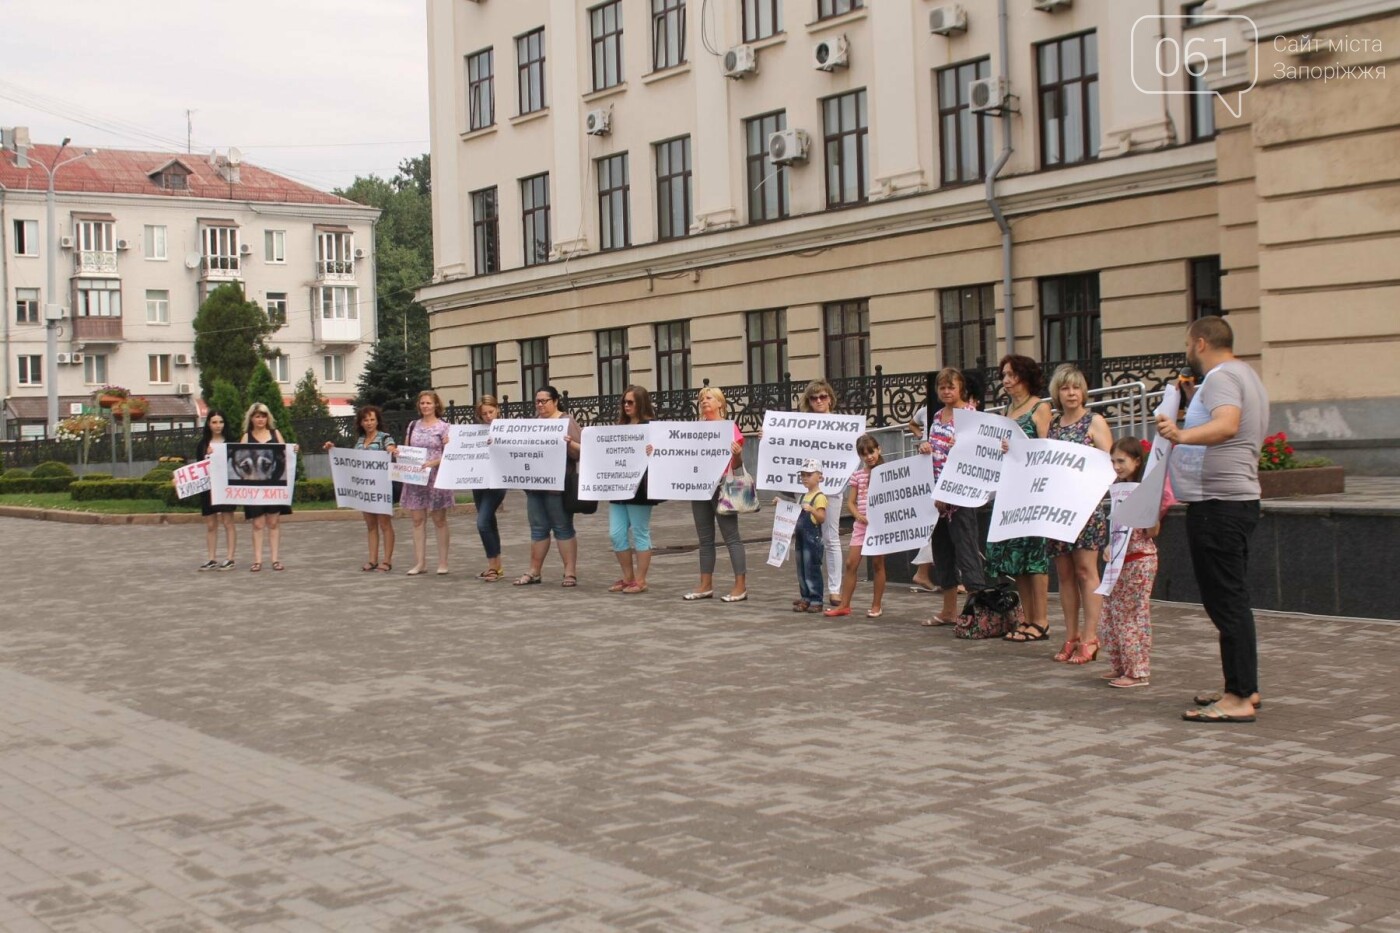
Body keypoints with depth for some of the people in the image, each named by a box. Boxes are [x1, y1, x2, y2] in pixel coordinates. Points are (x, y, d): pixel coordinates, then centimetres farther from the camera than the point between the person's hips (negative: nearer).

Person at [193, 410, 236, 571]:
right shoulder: (202, 444, 10)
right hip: (207, 487, 3)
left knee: (227, 522, -2)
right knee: (210, 525, 6)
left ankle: (229, 558, 0)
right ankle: (212, 559, 10)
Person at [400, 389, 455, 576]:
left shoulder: (443, 427, -2)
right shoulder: (413, 425, 11)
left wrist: (433, 463, -21)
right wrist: (398, 453, -5)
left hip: (436, 477, -4)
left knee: (439, 520, 2)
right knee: (418, 520, 4)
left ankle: (443, 562, 8)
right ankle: (420, 562, 8)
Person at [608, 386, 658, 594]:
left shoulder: (650, 426, -5)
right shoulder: (621, 425, 16)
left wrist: (652, 452, -33)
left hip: (638, 487, -7)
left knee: (640, 533, 1)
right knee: (616, 534, 5)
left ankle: (640, 581, 7)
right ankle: (627, 577, 17)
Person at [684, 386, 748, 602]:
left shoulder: (730, 428, -3)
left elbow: (737, 464, -3)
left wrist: (737, 454, -24)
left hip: (721, 487, -6)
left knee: (731, 537, -5)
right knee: (705, 538, 10)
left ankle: (741, 586, -3)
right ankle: (706, 585, 16)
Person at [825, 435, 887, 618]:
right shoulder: (857, 476, 7)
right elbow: (851, 502, 8)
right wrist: (859, 515, -10)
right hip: (861, 524, 3)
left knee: (878, 564, 4)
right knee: (851, 563, -1)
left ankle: (877, 605, 13)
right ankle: (844, 605, 5)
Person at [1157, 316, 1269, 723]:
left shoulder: (1222, 377, -14)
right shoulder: (1243, 374, 20)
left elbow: (1227, 425, -35)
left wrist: (1182, 436, -50)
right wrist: (1186, 426, 43)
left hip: (1218, 502, -11)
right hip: (1236, 499, 11)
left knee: (1226, 601, -10)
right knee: (1232, 599, 16)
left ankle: (1238, 699, -9)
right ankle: (1243, 687, 22)